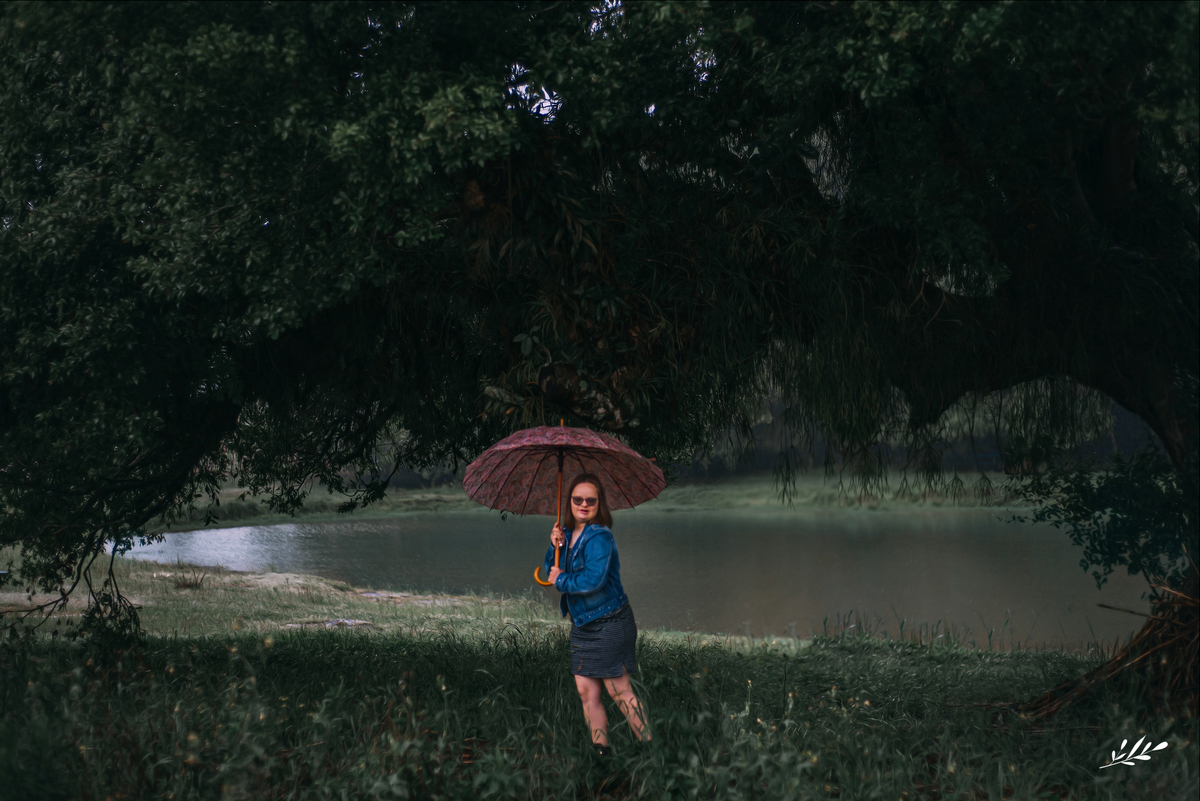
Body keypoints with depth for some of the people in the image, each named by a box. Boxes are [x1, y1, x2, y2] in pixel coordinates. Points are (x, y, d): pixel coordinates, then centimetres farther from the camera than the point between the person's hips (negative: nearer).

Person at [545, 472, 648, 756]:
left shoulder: (599, 536, -17)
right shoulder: (571, 536, 9)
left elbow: (594, 580, -27)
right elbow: (551, 572, 12)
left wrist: (561, 580, -13)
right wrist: (555, 546, -5)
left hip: (609, 625, -8)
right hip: (582, 626, 8)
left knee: (618, 690, -5)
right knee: (585, 690, 6)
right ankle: (601, 751, 14)